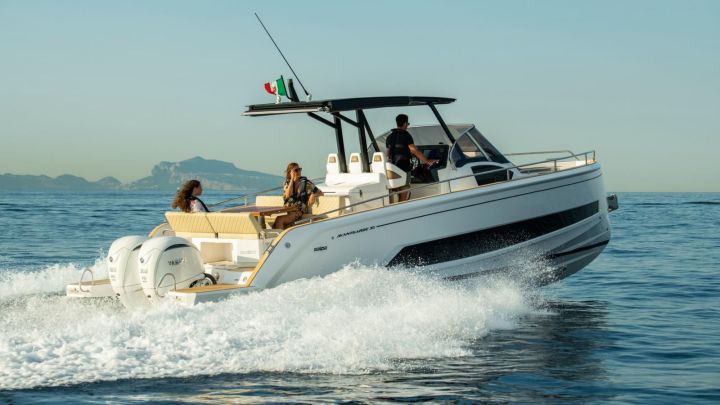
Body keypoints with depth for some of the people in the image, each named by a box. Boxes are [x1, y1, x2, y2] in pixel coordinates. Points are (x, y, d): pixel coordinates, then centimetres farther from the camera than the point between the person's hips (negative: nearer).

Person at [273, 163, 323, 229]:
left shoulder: (305, 183, 2)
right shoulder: (287, 183, 10)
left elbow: (320, 193, 4)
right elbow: (288, 195, -11)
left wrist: (313, 195, -18)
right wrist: (292, 179, -9)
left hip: (301, 212, -4)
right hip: (288, 211, 4)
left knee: (279, 220, -27)